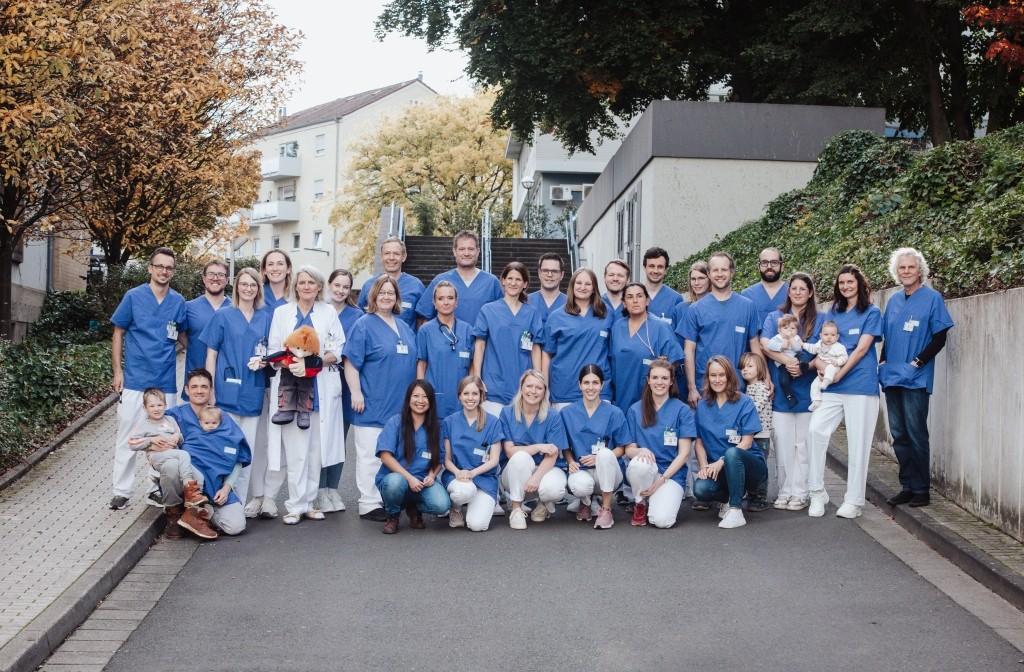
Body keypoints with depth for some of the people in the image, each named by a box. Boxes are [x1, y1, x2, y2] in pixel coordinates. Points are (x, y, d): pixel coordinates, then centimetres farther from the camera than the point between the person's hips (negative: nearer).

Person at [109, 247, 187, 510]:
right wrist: (118, 371, -4)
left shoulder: (178, 302, 4)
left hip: (166, 381, 2)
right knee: (127, 437, 2)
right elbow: (118, 334, 2)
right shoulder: (134, 296, -2)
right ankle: (122, 491, 10)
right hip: (135, 380, -2)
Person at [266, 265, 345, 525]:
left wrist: (313, 362, -12)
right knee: (296, 450, -7)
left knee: (316, 447, 1)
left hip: (321, 387, 1)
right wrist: (291, 364, -12)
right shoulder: (282, 312, 13)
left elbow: (337, 352, 6)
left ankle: (309, 501, 10)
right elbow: (273, 350, 8)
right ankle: (296, 505, -2)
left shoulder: (328, 312, 12)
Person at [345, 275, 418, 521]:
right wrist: (356, 393, -16)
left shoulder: (405, 328, 15)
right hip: (373, 405, -6)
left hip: (401, 406, 6)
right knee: (371, 455, -3)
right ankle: (369, 504, 3)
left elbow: (414, 363, 23)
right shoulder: (364, 325, -4)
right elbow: (351, 362, -9)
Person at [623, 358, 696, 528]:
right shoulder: (635, 410, 6)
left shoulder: (682, 410, 0)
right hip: (644, 470, 2)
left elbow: (684, 452, -4)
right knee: (640, 463, -36)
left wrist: (662, 479, -14)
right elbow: (629, 449, 5)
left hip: (672, 473, -2)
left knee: (662, 520, -28)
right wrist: (640, 451, -20)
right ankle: (641, 504, -6)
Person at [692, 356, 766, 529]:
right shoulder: (702, 406, 8)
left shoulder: (744, 403, -4)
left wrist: (721, 462, -20)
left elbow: (746, 442, -10)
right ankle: (727, 498, 7)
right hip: (717, 470, 3)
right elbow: (699, 442, 6)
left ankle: (736, 511, -27)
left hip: (747, 465, -3)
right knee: (700, 489, -29)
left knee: (732, 453, -38)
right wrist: (704, 467, -11)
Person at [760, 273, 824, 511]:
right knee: (782, 442, 0)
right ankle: (784, 491, 8)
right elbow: (765, 344, -5)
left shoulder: (819, 320, 10)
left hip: (808, 390, 0)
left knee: (804, 443, 1)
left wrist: (804, 365, -16)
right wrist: (786, 359, -22)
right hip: (780, 390, 0)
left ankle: (800, 493, 6)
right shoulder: (774, 318, 11)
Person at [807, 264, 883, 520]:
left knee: (857, 441, -2)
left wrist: (839, 374, -11)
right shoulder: (833, 313, 17)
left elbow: (861, 348, -6)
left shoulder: (872, 312, 3)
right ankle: (817, 492, -4)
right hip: (831, 386, 4)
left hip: (860, 385, -4)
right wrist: (819, 360, -9)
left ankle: (854, 500, 5)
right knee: (816, 429, -13)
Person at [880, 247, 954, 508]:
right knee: (899, 435, 9)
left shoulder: (932, 298, -4)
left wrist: (917, 362, -14)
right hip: (891, 378, 6)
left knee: (916, 435, -4)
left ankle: (921, 489, 5)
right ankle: (906, 487, 17)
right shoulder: (893, 301, 14)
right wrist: (883, 362, 5)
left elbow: (939, 338, -7)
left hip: (916, 379, -6)